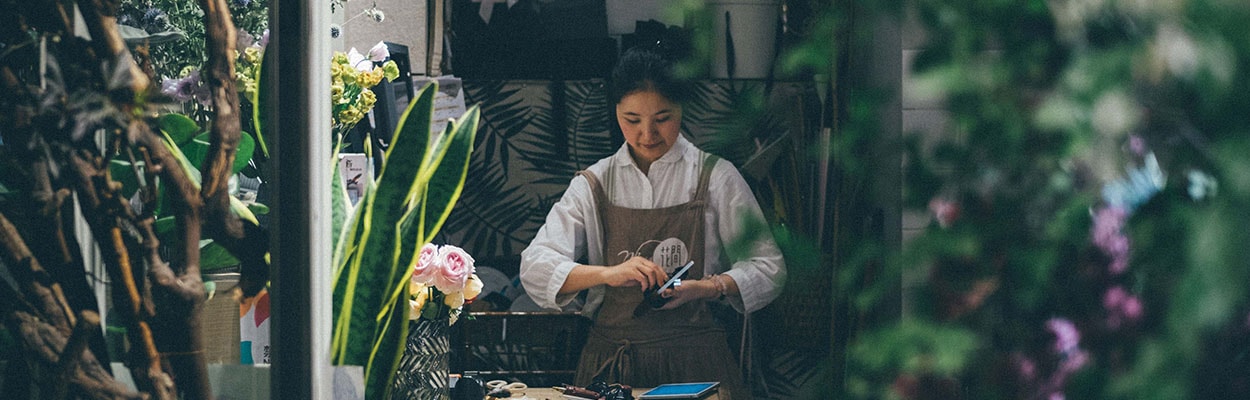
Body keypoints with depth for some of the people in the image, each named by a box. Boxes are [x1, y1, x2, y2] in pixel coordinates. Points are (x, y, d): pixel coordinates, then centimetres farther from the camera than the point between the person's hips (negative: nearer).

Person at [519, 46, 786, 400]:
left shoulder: (715, 178, 7)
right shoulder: (594, 185, 10)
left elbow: (768, 269, 5)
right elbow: (535, 267, 1)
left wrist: (709, 288, -14)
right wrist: (608, 274, -16)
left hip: (694, 363, -1)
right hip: (612, 366, 1)